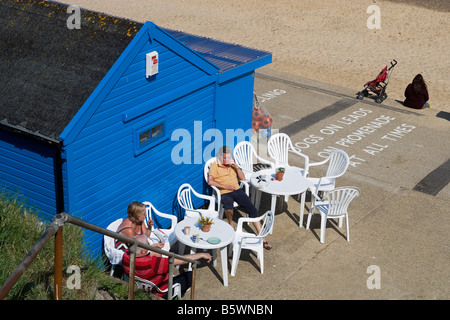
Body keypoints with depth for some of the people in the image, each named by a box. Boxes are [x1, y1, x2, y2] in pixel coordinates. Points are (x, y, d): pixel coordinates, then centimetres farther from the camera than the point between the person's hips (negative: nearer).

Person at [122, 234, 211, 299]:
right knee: (190, 276, 3)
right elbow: (180, 260, -33)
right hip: (160, 294, -7)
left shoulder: (126, 256, -21)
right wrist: (201, 255, -25)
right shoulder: (151, 263, -41)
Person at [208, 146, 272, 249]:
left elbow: (242, 178, 14)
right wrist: (225, 187, -15)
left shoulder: (232, 164, 21)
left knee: (252, 210, -14)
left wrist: (236, 166, -1)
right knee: (228, 204, -41)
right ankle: (231, 223, -12)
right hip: (225, 194, -4)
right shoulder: (215, 166, 5)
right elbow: (210, 181, -8)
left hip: (237, 190, 4)